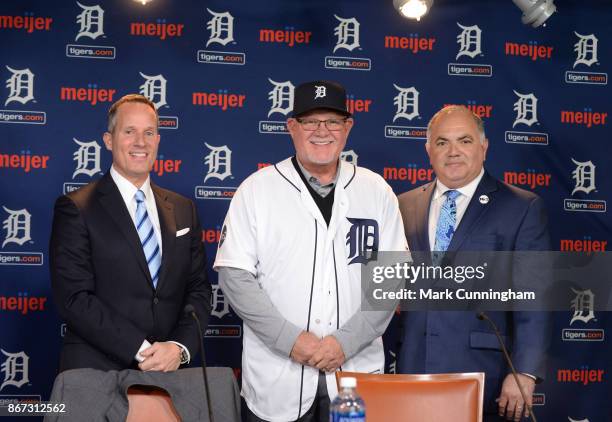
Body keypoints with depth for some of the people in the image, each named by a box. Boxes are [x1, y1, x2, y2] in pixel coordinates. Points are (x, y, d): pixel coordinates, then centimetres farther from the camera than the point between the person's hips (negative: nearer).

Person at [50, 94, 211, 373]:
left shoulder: (183, 210, 9)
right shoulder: (75, 210, -6)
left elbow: (198, 288, 7)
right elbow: (74, 299, -13)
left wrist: (180, 347, -10)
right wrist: (142, 350, -18)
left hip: (168, 371, 4)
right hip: (96, 373, -4)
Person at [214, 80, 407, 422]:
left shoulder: (376, 191, 4)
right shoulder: (257, 189, 0)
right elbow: (235, 275, -3)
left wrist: (347, 341, -10)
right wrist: (290, 339, -12)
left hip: (357, 371, 1)